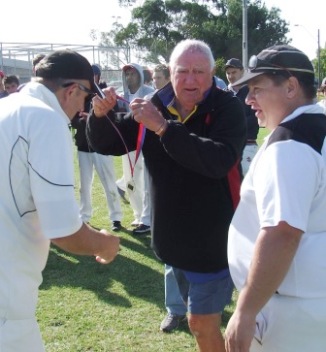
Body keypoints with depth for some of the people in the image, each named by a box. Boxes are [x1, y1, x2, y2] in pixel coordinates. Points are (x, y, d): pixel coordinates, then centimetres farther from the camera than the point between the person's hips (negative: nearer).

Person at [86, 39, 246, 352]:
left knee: (202, 323, 2)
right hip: (173, 236, 6)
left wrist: (163, 127, -36)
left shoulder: (227, 108, -16)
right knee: (197, 318, 22)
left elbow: (220, 160, -34)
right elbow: (106, 145, 2)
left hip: (214, 238, -5)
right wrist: (100, 115, -19)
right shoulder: (156, 106, -2)